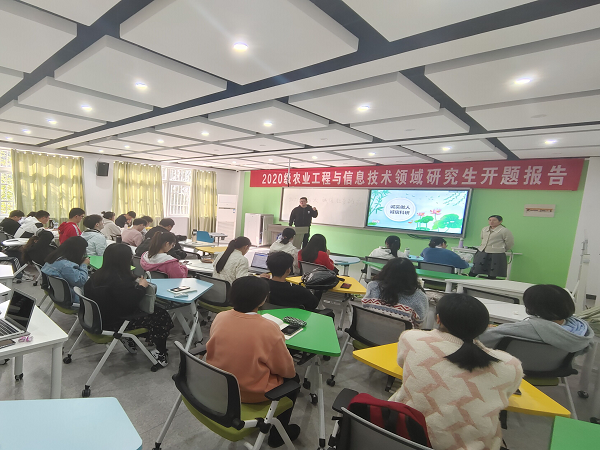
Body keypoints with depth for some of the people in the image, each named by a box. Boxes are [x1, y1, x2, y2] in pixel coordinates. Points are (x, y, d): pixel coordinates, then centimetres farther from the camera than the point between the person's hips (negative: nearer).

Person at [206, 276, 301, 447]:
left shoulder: (219, 317, -13)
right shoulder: (268, 328, -26)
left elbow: (215, 351, 6)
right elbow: (287, 370, -14)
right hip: (253, 393, -5)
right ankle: (278, 433, 31)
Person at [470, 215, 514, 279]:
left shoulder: (505, 231, -8)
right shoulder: (484, 229, 11)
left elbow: (510, 243, 1)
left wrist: (501, 250, 15)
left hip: (496, 256, -6)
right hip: (481, 253, 6)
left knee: (491, 276, 0)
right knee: (472, 274, 3)